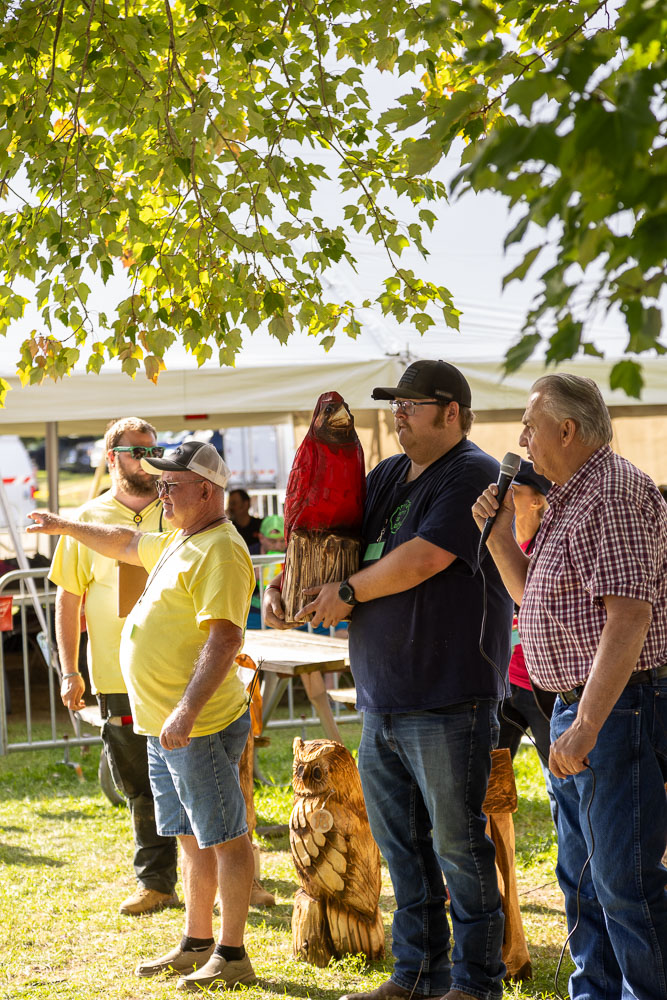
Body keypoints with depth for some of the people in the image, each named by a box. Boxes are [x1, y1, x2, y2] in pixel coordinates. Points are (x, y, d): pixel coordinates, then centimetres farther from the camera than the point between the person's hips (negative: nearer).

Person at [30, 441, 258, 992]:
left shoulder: (221, 551, -17)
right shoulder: (178, 541, 15)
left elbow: (224, 638, -26)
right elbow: (127, 543, 37)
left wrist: (187, 711, -32)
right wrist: (67, 526, 43)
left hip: (200, 727, -10)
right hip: (164, 726, 10)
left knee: (225, 838, -2)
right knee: (193, 838, 16)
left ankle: (232, 955, 3)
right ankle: (197, 944, 25)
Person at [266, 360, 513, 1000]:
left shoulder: (472, 476, -10)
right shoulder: (387, 476, 16)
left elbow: (421, 559, -19)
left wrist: (349, 592, -6)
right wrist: (284, 584, 4)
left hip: (447, 701, -8)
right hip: (381, 701, 8)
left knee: (457, 843, -2)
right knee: (399, 843, 14)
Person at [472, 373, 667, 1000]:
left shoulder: (615, 493, -16)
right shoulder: (570, 500, 17)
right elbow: (533, 595, 27)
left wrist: (586, 727, -28)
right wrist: (499, 535, 11)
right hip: (577, 711, 10)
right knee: (582, 876, 17)